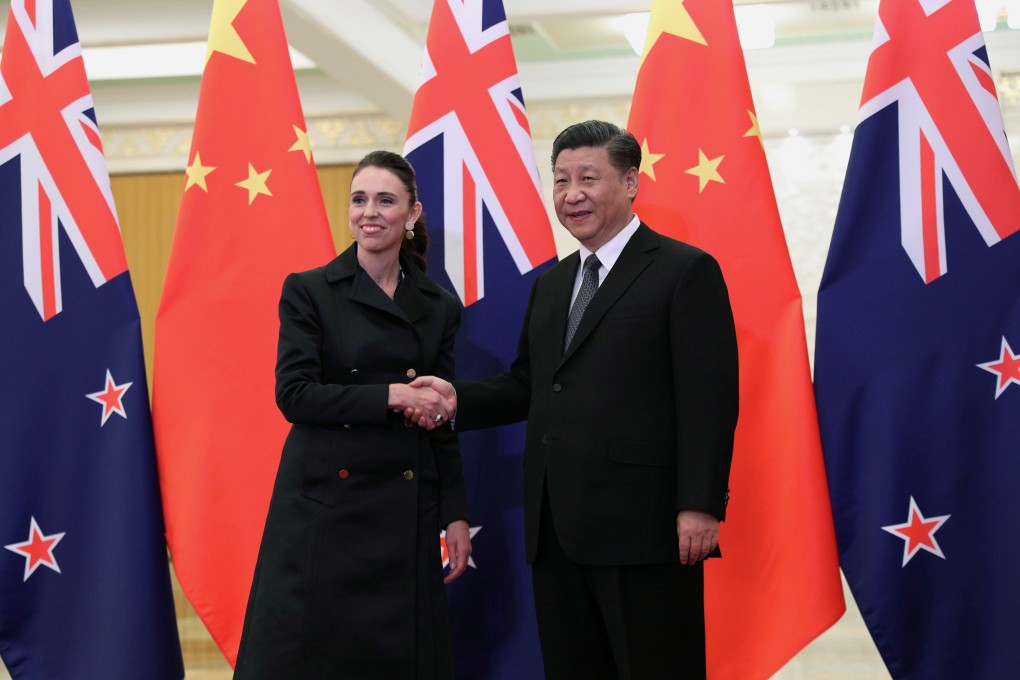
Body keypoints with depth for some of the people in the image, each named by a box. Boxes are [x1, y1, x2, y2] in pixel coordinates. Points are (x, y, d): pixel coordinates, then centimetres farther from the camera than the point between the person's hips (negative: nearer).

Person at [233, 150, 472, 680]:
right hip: (325, 505, -3)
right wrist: (390, 396, -17)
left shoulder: (438, 307, 9)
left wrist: (455, 516, 6)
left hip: (405, 511, 3)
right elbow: (294, 394, -10)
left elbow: (442, 423, 11)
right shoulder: (308, 291, 0)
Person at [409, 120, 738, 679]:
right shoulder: (550, 285, 19)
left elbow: (710, 399, -10)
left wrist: (700, 506, -18)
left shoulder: (686, 271, -4)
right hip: (557, 530, 7)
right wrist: (458, 397, 1)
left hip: (643, 527, -7)